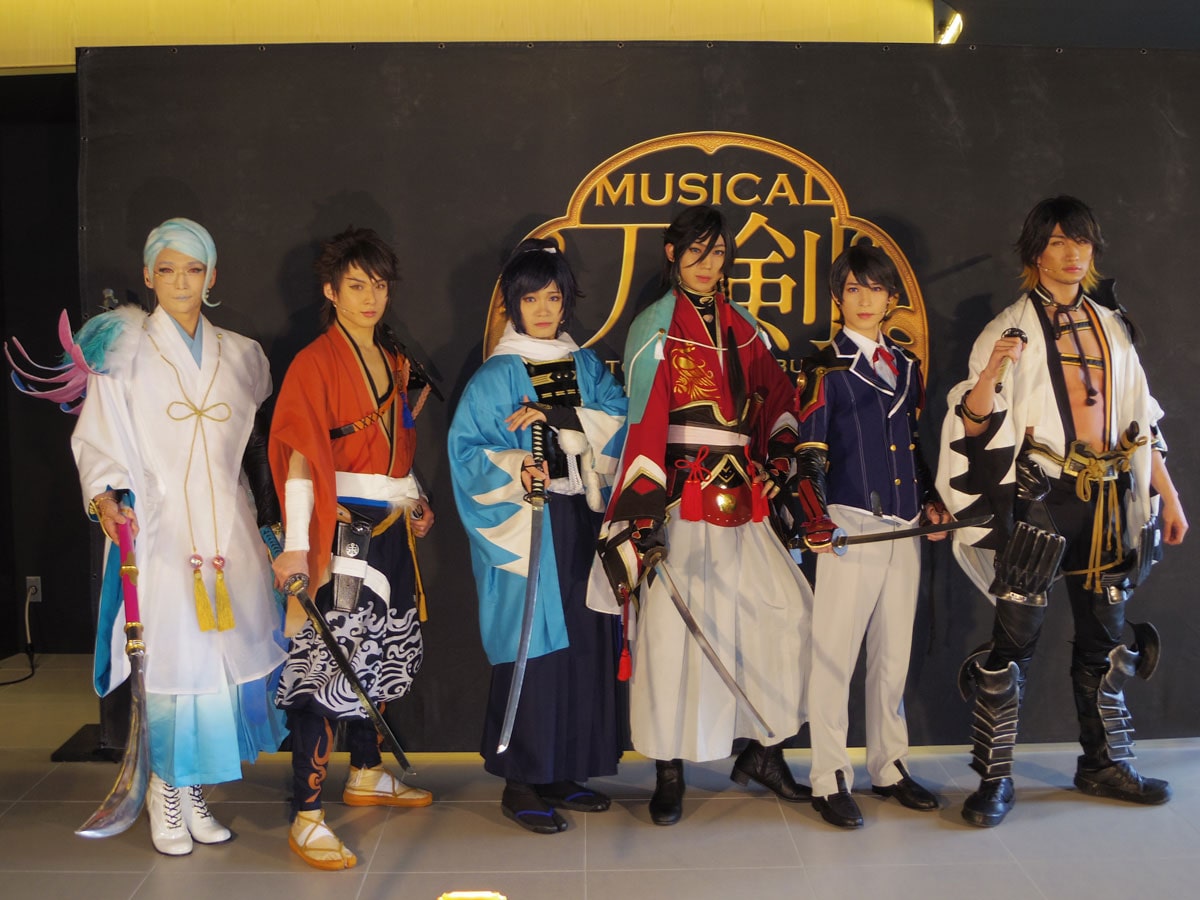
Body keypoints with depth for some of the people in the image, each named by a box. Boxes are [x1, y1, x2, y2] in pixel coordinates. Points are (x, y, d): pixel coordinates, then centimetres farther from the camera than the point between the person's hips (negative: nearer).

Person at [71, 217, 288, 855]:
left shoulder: (240, 355, 13)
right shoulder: (124, 352, 3)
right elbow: (99, 438, -4)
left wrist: (275, 512, 12)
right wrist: (104, 496, -19)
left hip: (226, 528, 3)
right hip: (155, 528, -3)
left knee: (222, 656, 2)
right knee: (169, 656, -4)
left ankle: (193, 791, 16)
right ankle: (164, 794, 12)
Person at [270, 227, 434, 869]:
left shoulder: (394, 360, 14)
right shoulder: (314, 363, -9)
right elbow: (300, 458, -17)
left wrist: (415, 500, 13)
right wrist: (296, 546, -24)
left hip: (391, 528, 8)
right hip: (340, 528, -8)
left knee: (377, 652, 17)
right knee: (328, 663, -9)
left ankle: (366, 776, 34)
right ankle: (306, 818, -3)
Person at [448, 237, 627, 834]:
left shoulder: (586, 366, 13)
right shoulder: (495, 376, -1)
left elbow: (620, 423, -2)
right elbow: (466, 450, -7)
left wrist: (557, 416, -14)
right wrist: (513, 467, -24)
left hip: (582, 521, 5)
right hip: (525, 526, -5)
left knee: (585, 644, 6)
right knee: (533, 646, -4)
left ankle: (563, 773, 20)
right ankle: (520, 783, 9)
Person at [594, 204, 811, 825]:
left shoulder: (742, 328, 14)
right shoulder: (655, 329, -4)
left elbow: (778, 394, 26)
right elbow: (644, 424, -13)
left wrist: (780, 450, 9)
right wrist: (640, 517, -21)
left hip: (741, 501, 6)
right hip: (681, 501, -6)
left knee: (788, 610, 5)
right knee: (670, 624, -5)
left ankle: (763, 751, 21)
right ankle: (668, 773, 12)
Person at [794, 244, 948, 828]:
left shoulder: (907, 365, 14)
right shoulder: (826, 369, -3)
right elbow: (809, 454, -7)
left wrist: (932, 499, 10)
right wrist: (817, 518, -16)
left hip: (904, 528, 6)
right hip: (850, 526, -6)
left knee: (894, 653, 12)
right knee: (834, 653, -3)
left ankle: (889, 767, 25)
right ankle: (829, 780, 7)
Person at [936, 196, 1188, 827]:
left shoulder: (1111, 325, 13)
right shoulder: (1012, 328, -2)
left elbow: (1141, 418, 17)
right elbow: (973, 425, -8)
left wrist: (1167, 495, 15)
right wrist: (990, 372, -27)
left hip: (1107, 496, 5)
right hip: (1039, 496, -5)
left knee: (1105, 634, 12)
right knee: (1015, 637, -5)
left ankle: (1105, 763, 27)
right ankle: (994, 778, 4)